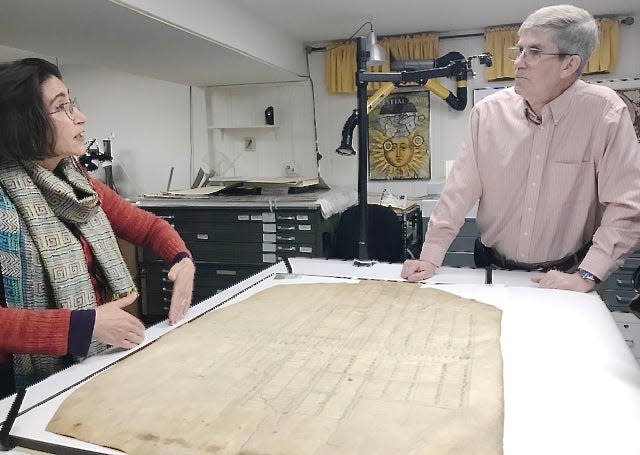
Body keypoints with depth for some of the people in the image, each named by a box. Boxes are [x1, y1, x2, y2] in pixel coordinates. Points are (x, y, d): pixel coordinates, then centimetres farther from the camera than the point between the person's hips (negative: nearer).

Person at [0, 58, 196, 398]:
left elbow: (148, 226, 13)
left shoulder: (78, 183, 6)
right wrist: (86, 325, -26)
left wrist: (183, 260, -5)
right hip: (35, 385, -5)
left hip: (101, 360, 6)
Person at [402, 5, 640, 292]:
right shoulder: (488, 111, -3)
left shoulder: (605, 112, -10)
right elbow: (460, 192, -4)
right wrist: (430, 258, -10)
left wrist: (586, 276, -18)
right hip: (492, 268, 1)